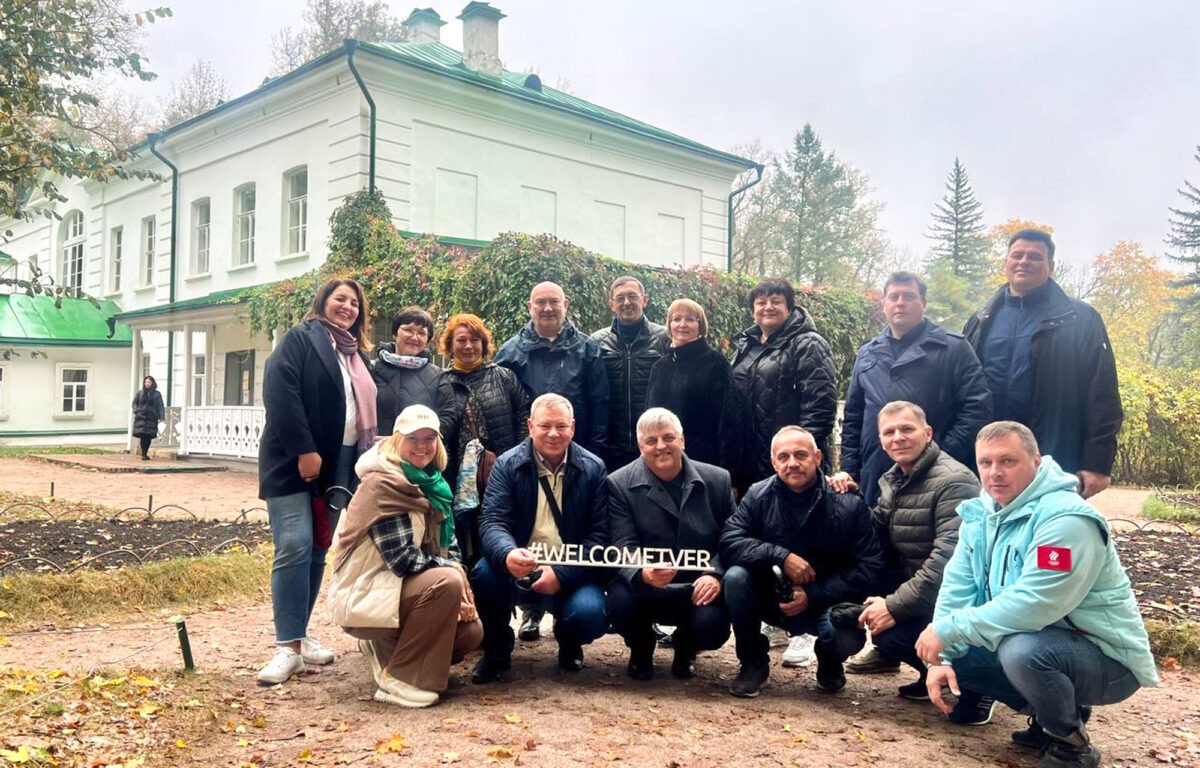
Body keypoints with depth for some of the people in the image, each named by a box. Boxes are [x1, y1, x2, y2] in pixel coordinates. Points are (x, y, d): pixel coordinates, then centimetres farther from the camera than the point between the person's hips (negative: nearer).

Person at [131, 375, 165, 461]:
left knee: (148, 436, 2)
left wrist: (161, 417, -4)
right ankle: (143, 454, -8)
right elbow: (134, 402, 17)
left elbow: (160, 406, 4)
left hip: (151, 418, 0)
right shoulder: (140, 392, 8)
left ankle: (145, 453, 14)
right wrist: (136, 411, 2)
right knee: (142, 435, -9)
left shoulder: (157, 394, 5)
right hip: (141, 417, 0)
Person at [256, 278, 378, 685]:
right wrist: (303, 450, -20)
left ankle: (299, 633, 17)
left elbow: (365, 408, 22)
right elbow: (279, 392, -14)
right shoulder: (300, 339, -1)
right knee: (295, 547, -12)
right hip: (295, 460, -7)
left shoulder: (356, 354, 20)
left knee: (318, 550, 8)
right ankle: (288, 646, -8)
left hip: (339, 465, 7)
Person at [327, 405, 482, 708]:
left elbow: (449, 546, 9)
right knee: (447, 582, -29)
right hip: (366, 596, -8)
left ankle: (389, 648, 15)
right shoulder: (381, 484, -17)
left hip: (403, 588, 8)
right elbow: (401, 558, -24)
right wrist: (454, 572, -17)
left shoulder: (431, 483, 8)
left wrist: (458, 575, -10)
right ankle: (396, 678, -17)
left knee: (471, 630, -6)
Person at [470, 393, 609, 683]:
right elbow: (492, 521, -13)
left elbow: (599, 533, -7)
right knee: (484, 572, -31)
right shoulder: (507, 464, -2)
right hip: (519, 566, 1)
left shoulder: (593, 468, -1)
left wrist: (562, 574, -21)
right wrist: (507, 554, -37)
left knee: (590, 613, -29)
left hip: (571, 572, 0)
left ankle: (568, 643, 13)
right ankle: (496, 651, 0)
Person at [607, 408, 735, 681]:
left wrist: (715, 575, -18)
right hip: (644, 588, -1)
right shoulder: (619, 484, -5)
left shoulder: (717, 480, 2)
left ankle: (685, 647, 14)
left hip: (697, 590, 1)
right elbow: (624, 547, -11)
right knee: (620, 602, -32)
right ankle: (641, 647, 8)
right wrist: (643, 574, -34)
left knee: (713, 625, -29)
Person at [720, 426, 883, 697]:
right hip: (769, 597, 1)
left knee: (847, 636, -32)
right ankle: (753, 663, -3)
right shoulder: (759, 496, -9)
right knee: (735, 577, -28)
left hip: (825, 603, -1)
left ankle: (829, 662, 10)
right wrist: (781, 556, -31)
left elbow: (869, 568, -14)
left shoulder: (849, 504, -13)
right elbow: (729, 543, -19)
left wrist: (813, 595, -22)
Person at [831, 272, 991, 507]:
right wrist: (848, 469, 11)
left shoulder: (952, 348, 1)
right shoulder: (867, 354, 17)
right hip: (874, 482, 4)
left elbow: (977, 408, -6)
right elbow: (853, 416, 20)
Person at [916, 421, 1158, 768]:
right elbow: (957, 587, -1)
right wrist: (940, 658, -13)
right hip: (1038, 640, 8)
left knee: (1021, 650, -36)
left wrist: (948, 629, -28)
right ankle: (1048, 713, 13)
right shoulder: (980, 514, 1)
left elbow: (1031, 604, -34)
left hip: (1105, 658, -8)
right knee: (952, 652, -2)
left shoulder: (1065, 519, -25)